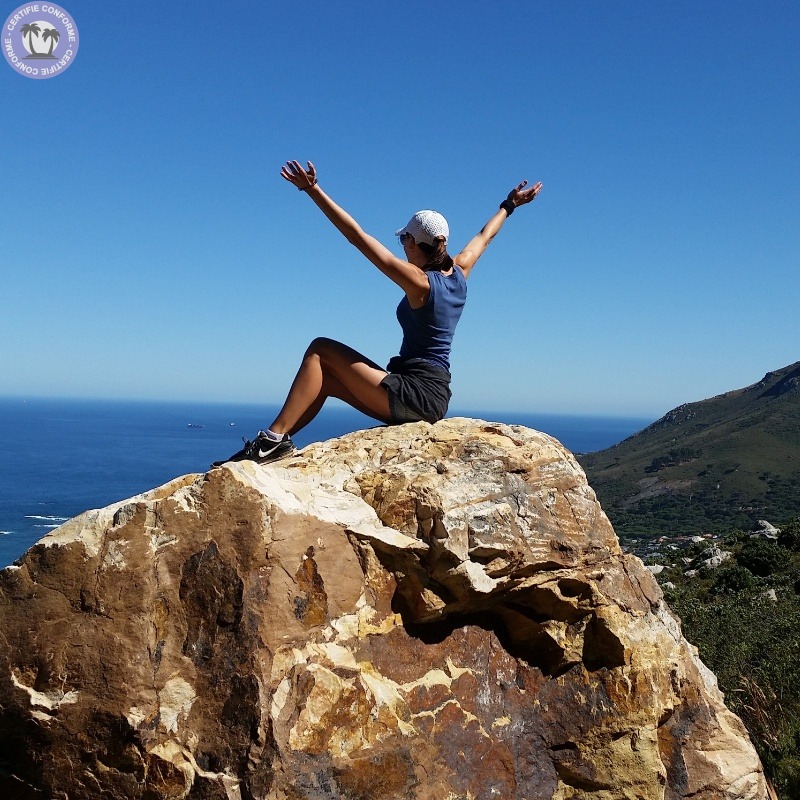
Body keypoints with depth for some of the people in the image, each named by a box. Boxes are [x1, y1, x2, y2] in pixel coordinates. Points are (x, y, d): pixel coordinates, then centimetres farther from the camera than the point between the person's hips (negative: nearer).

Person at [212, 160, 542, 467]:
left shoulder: (419, 281, -15)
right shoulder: (459, 272, 7)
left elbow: (357, 237, -19)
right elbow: (484, 236, 27)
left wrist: (313, 190, -18)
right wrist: (509, 205, 45)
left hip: (414, 394, -9)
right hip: (434, 394, 9)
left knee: (321, 351, -5)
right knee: (325, 377, 14)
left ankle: (275, 438, -10)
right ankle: (276, 441, 10)